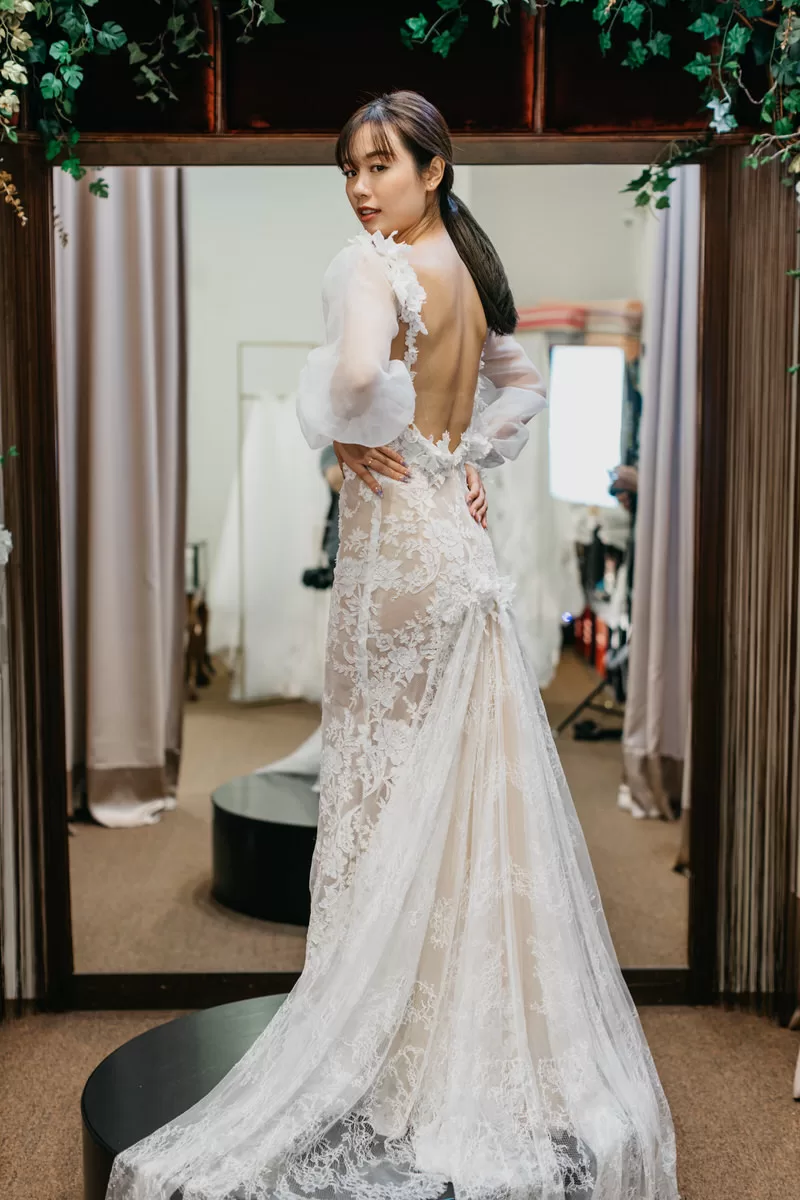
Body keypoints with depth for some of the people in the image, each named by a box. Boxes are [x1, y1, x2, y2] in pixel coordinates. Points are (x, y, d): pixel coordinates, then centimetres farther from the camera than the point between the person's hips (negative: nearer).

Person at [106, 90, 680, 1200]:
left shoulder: (373, 263, -13)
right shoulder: (469, 268, 12)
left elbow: (358, 371, -34)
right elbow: (523, 385, 25)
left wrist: (343, 431, -15)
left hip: (396, 544, -8)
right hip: (458, 538, 8)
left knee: (393, 789, 1)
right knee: (468, 790, 12)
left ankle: (389, 1051, 14)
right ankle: (486, 1038, 25)